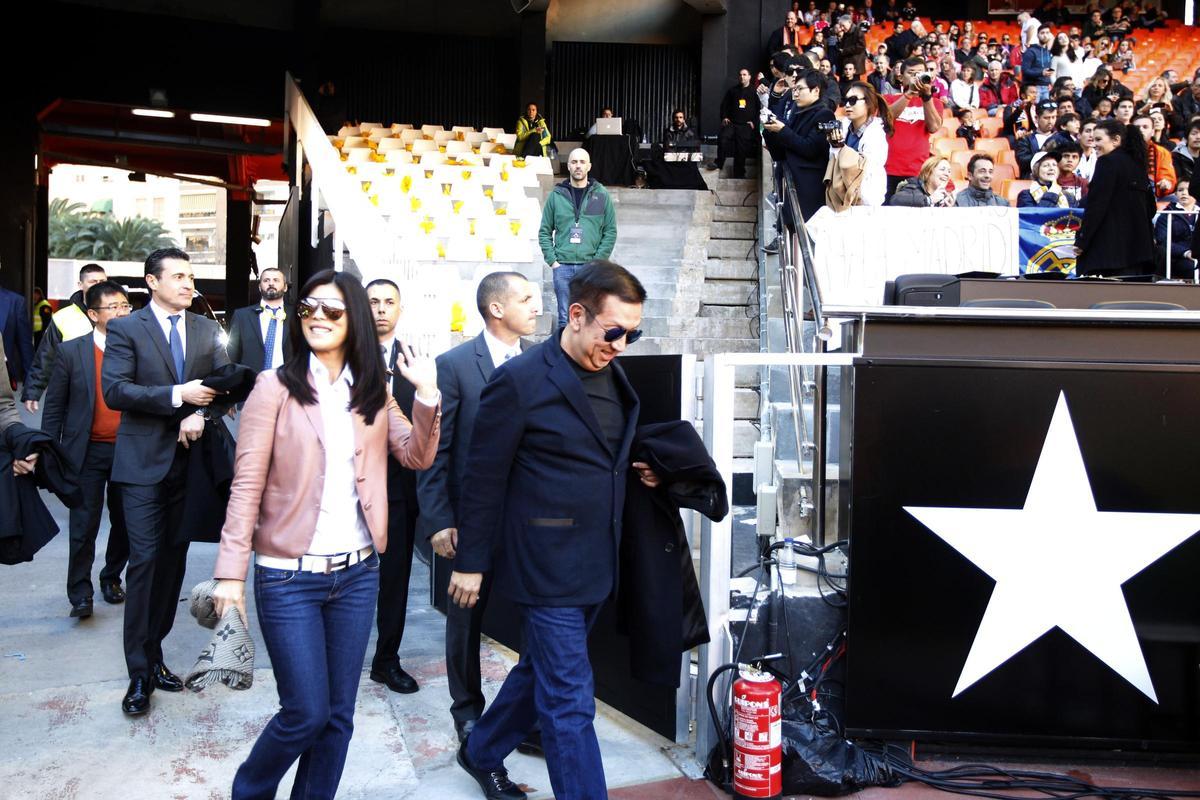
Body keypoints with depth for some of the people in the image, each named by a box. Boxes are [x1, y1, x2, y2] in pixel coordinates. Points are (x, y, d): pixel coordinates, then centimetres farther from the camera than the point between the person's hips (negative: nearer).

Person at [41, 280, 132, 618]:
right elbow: (54, 408, 3)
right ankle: (80, 593, 15)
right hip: (88, 453, -1)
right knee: (84, 526, 1)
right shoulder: (71, 352, -1)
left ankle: (112, 578, 32)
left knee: (124, 523, 11)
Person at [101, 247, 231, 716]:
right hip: (144, 462, -4)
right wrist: (177, 396, -19)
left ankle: (154, 655, 23)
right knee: (145, 561, -6)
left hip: (190, 460, 4)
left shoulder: (207, 330, 10)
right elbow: (114, 390, -12)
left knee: (173, 560, 10)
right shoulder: (126, 329, -2)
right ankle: (140, 674, 3)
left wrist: (201, 414, -14)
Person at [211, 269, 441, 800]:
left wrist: (426, 396, -14)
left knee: (338, 715, 12)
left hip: (358, 572, 4)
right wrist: (231, 572, -11)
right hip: (290, 575, -4)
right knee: (306, 713, 0)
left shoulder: (372, 390, 6)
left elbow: (417, 457, 0)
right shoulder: (276, 386, -6)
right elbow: (246, 485, -8)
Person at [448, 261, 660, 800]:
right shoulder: (521, 381, -16)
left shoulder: (613, 376, 6)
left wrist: (635, 470, 0)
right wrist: (470, 562, -6)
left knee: (541, 669, 23)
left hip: (596, 564, 8)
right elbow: (485, 478, -11)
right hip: (547, 566, -8)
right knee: (570, 702, -1)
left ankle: (481, 753, 45)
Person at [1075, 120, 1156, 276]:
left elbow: (1096, 204, -14)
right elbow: (1151, 207, 21)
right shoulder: (1137, 163, 18)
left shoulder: (1107, 161, -7)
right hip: (1137, 244, 9)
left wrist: (1081, 241, -12)